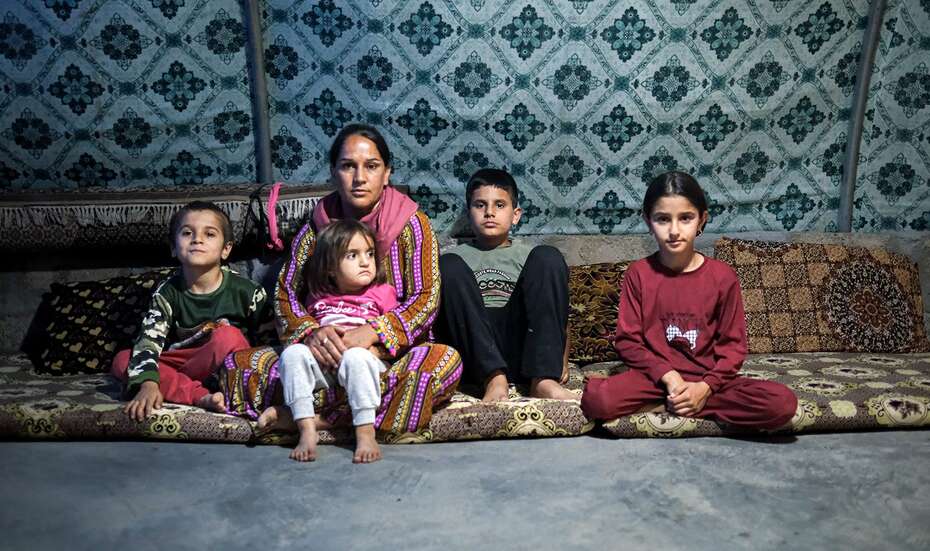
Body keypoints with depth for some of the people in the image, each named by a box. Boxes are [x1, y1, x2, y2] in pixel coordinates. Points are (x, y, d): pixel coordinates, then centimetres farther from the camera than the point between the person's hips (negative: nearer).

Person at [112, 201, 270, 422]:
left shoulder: (246, 291, -10)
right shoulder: (167, 292, -4)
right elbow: (148, 340, -15)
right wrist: (148, 383, -32)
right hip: (180, 362, 3)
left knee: (228, 337, -32)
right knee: (121, 361, -16)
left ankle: (173, 385, -12)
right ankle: (201, 396, -31)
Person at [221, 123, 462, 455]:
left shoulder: (411, 224, -2)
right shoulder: (315, 228, 6)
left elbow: (426, 298, -11)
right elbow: (285, 294, 2)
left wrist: (371, 333, -27)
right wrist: (310, 333, -20)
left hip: (392, 353, -2)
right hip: (325, 358, 2)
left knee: (446, 361, -35)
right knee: (237, 363, -16)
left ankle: (319, 416, -28)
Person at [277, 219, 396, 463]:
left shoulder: (382, 292, 10)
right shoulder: (318, 297, 18)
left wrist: (372, 347, -14)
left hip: (360, 360, -3)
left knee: (357, 356, -37)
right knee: (292, 353, -24)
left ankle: (366, 434, -35)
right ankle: (307, 430, -26)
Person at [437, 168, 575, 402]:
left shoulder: (531, 257, 21)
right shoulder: (456, 257, 20)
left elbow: (559, 315, 16)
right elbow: (434, 310, 11)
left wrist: (560, 361, -1)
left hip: (524, 352, 0)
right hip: (476, 360, 0)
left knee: (548, 257, -12)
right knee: (450, 265, -16)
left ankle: (542, 379, -25)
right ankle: (494, 379, -28)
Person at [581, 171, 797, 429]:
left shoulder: (723, 276, -2)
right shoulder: (638, 273, -2)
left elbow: (733, 344, 1)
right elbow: (627, 341, -3)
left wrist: (705, 387, -15)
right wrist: (668, 376, -16)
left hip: (707, 378, 2)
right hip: (656, 376, -2)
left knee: (783, 403, -24)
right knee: (596, 399, -30)